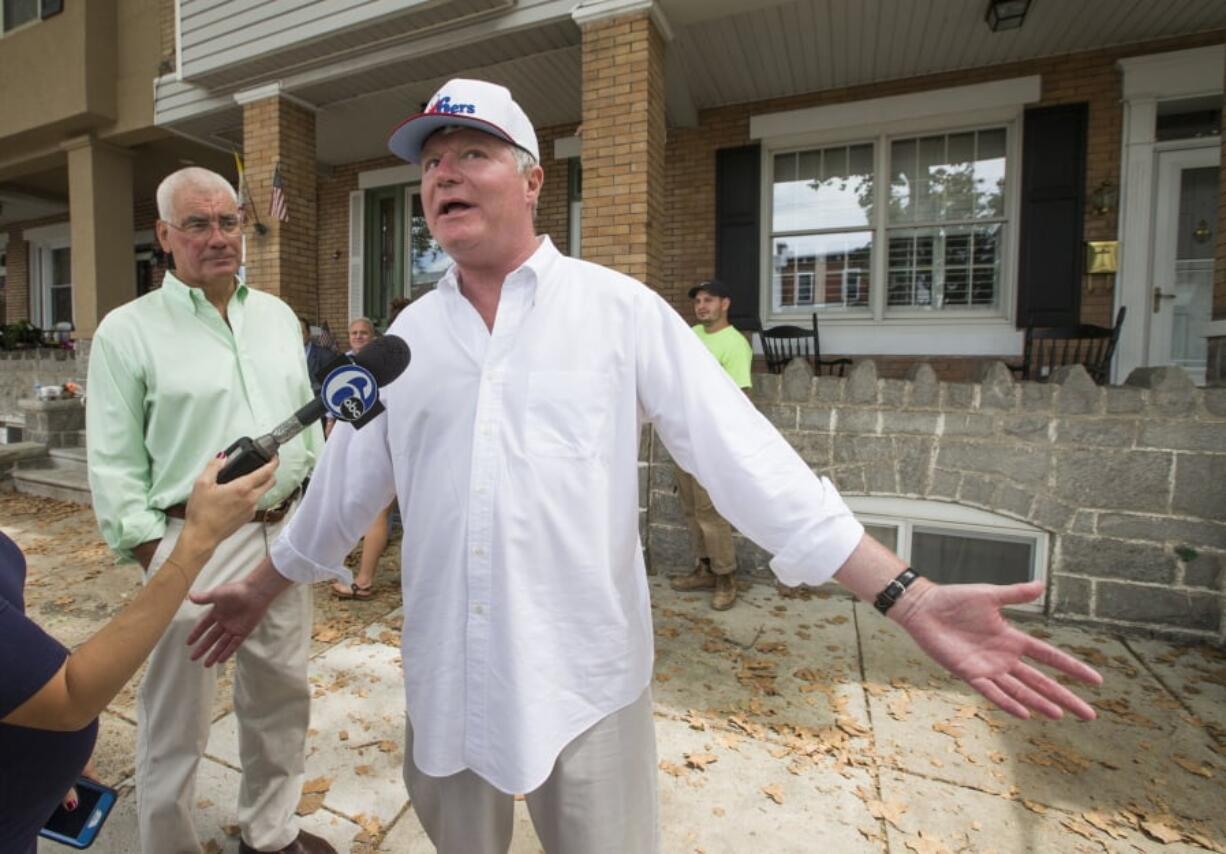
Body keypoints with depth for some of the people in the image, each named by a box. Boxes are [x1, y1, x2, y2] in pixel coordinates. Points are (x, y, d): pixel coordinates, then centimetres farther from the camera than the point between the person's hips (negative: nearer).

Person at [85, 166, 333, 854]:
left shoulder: (278, 316, 9)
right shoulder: (128, 330, -5)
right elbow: (114, 464, -5)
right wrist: (154, 558, -10)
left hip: (284, 533, 5)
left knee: (281, 695, 19)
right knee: (177, 719, 10)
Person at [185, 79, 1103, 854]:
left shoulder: (620, 308, -9)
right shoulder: (410, 332, 4)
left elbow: (743, 455, -13)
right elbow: (347, 478, 13)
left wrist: (912, 598, -18)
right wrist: (260, 588, 23)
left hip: (583, 678, -3)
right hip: (443, 679, 5)